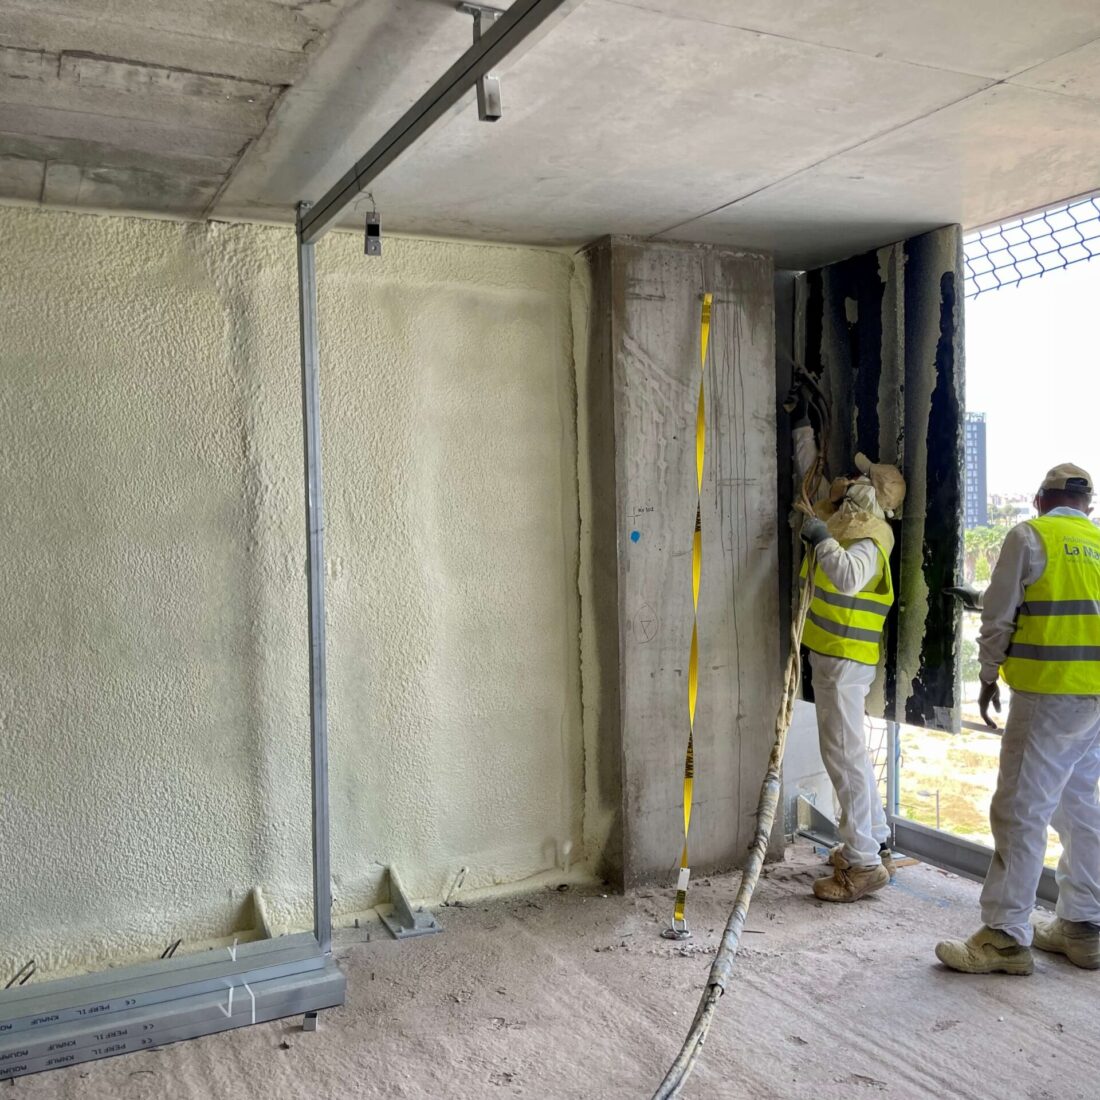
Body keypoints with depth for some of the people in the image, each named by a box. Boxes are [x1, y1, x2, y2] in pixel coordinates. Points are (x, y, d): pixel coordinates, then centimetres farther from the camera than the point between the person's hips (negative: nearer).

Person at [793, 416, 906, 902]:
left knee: (844, 755, -9)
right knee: (851, 751, 16)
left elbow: (848, 577, -38)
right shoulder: (838, 516, 12)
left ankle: (863, 864, -3)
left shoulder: (867, 537, -16)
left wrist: (823, 539, -27)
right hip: (830, 654, 10)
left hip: (845, 659, -10)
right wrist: (803, 426, 31)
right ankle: (876, 844, 27)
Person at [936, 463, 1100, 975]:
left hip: (1047, 693, -7)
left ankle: (1006, 936, -2)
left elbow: (998, 615, -5)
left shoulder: (1029, 536, -4)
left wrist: (988, 676, 6)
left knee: (1020, 812, -5)